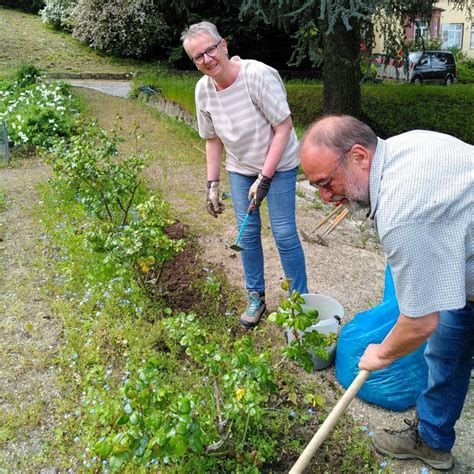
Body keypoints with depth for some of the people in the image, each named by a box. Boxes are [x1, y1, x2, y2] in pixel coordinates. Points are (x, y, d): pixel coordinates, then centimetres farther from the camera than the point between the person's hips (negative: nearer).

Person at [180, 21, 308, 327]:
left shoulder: (258, 75, -25)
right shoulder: (204, 89, -7)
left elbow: (284, 127, -21)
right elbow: (213, 139, 4)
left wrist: (264, 179, -23)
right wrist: (212, 185, 2)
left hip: (278, 164, -4)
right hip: (240, 168, 5)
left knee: (284, 233, -5)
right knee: (248, 232, 8)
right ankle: (256, 297, 26)